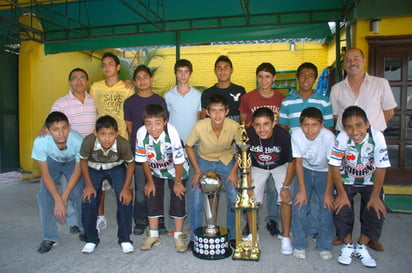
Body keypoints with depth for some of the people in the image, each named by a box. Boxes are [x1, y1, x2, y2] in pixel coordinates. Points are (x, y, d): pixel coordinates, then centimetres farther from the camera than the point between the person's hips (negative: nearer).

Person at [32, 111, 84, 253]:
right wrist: (58, 199, -30)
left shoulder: (78, 141, -39)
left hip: (73, 162, -1)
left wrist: (63, 197, -24)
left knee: (79, 193, -15)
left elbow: (78, 170, -24)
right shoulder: (40, 142, -36)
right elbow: (45, 174, -24)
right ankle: (50, 237, 5)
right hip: (52, 161, 1)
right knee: (44, 196, -13)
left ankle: (84, 227, 13)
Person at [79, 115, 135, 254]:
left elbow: (130, 163, -14)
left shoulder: (123, 144, -34)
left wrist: (126, 188, -15)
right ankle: (91, 240, 13)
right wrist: (88, 185, -10)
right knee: (88, 202, -9)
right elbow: (83, 161, -12)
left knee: (125, 200, -14)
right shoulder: (88, 141, -34)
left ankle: (124, 239, 4)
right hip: (93, 169, 1)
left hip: (116, 168, -1)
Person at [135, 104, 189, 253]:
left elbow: (179, 161, -24)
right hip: (155, 171, 3)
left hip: (176, 170, -2)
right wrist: (150, 182, -3)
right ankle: (153, 236, 22)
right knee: (152, 197, 5)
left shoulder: (172, 132, -36)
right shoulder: (141, 133, -29)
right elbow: (144, 160, -12)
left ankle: (178, 236, 16)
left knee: (178, 199, -1)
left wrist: (177, 182, -12)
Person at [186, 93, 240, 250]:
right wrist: (197, 171, -12)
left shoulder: (234, 126, -26)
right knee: (196, 200, -6)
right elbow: (189, 147, -11)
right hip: (204, 161, 0)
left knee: (234, 198, -6)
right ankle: (194, 237, 16)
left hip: (227, 161, 1)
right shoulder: (199, 126, -29)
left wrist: (234, 170, -11)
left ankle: (233, 235, 19)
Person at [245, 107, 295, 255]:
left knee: (286, 199, -11)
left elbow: (291, 162, -17)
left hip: (280, 166, -1)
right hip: (258, 167, 1)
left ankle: (286, 237, 9)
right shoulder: (248, 135, -31)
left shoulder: (283, 135, -34)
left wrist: (286, 187, -14)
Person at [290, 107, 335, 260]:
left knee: (326, 209, -8)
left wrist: (328, 193, -16)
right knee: (299, 207, -10)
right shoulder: (296, 134, -24)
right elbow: (298, 162, -14)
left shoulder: (328, 137, -28)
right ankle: (299, 245, 10)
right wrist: (302, 190, -15)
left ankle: (324, 247, 14)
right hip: (305, 171, 1)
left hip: (324, 173, 0)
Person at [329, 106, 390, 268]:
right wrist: (342, 194, -17)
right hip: (346, 181, -1)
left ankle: (361, 246, 14)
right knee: (342, 210, -15)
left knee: (376, 211, -11)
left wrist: (375, 196, -14)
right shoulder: (342, 138, -28)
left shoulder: (377, 137, -26)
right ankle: (348, 245, 12)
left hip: (370, 181, 1)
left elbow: (381, 168, -17)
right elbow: (334, 166, -19)